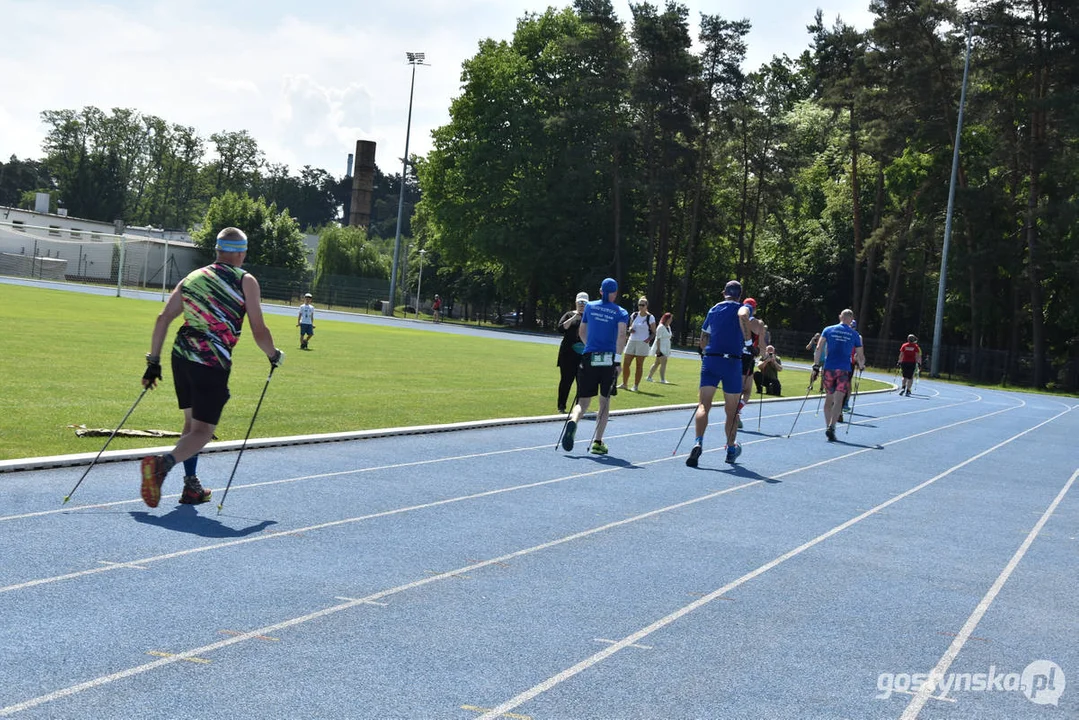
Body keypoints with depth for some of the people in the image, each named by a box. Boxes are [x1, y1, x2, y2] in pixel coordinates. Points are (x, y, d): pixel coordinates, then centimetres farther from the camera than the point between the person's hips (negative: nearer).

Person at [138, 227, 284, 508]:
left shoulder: (192, 277, 14)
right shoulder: (246, 281, 0)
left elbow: (163, 319, 9)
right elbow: (259, 332, -4)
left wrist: (153, 362, 13)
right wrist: (274, 356, 15)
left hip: (181, 358, 6)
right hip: (213, 365, -6)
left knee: (192, 422, 21)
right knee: (203, 430, -1)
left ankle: (191, 487, 23)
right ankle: (164, 462, -27)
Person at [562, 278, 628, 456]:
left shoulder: (590, 307, 10)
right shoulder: (621, 312, 2)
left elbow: (582, 333, 18)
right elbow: (621, 334, -15)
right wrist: (618, 359, -16)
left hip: (589, 358, 2)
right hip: (609, 359, -1)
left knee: (583, 401, 4)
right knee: (604, 402, 11)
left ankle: (573, 421, -30)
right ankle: (597, 443, 9)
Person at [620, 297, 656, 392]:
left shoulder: (650, 317, -3)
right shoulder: (634, 315, 9)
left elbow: (653, 333, 0)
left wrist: (648, 339, -18)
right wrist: (630, 329, -3)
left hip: (643, 343, -4)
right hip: (632, 341, 4)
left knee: (639, 365, 0)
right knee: (626, 364, 1)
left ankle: (635, 386, 7)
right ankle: (624, 384, 13)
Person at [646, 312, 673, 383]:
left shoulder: (668, 327, 13)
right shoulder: (661, 327, -13)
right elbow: (658, 338, -17)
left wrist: (669, 350, 18)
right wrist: (658, 349, -23)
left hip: (665, 348, 9)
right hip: (660, 347, -9)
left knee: (657, 363, 12)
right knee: (664, 362, -16)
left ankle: (649, 377, 19)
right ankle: (662, 379, -18)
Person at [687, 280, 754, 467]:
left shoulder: (713, 310, 17)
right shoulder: (742, 307, 2)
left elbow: (703, 338, 22)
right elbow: (743, 315, -24)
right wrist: (748, 342, -16)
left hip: (710, 360, 3)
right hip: (732, 362, -3)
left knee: (703, 405, -5)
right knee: (731, 410, 11)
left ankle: (698, 443, -27)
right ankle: (731, 449, 25)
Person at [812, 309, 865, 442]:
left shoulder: (828, 330, 7)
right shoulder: (854, 335, 6)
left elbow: (818, 349, -2)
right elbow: (860, 357, 11)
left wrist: (816, 367, -1)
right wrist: (861, 366, 31)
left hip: (829, 369, 2)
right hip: (844, 370, -2)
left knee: (829, 399, 16)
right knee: (838, 401, -6)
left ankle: (828, 426, 14)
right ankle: (831, 427, -23)